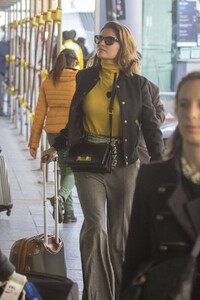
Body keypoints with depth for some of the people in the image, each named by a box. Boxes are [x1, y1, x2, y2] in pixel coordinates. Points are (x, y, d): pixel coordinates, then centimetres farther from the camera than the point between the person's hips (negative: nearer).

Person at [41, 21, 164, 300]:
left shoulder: (136, 83, 0)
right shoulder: (85, 78, 4)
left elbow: (151, 126, 0)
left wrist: (159, 164, -11)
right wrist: (56, 147, 18)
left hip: (124, 165, 0)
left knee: (120, 232, 5)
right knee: (95, 226, -14)